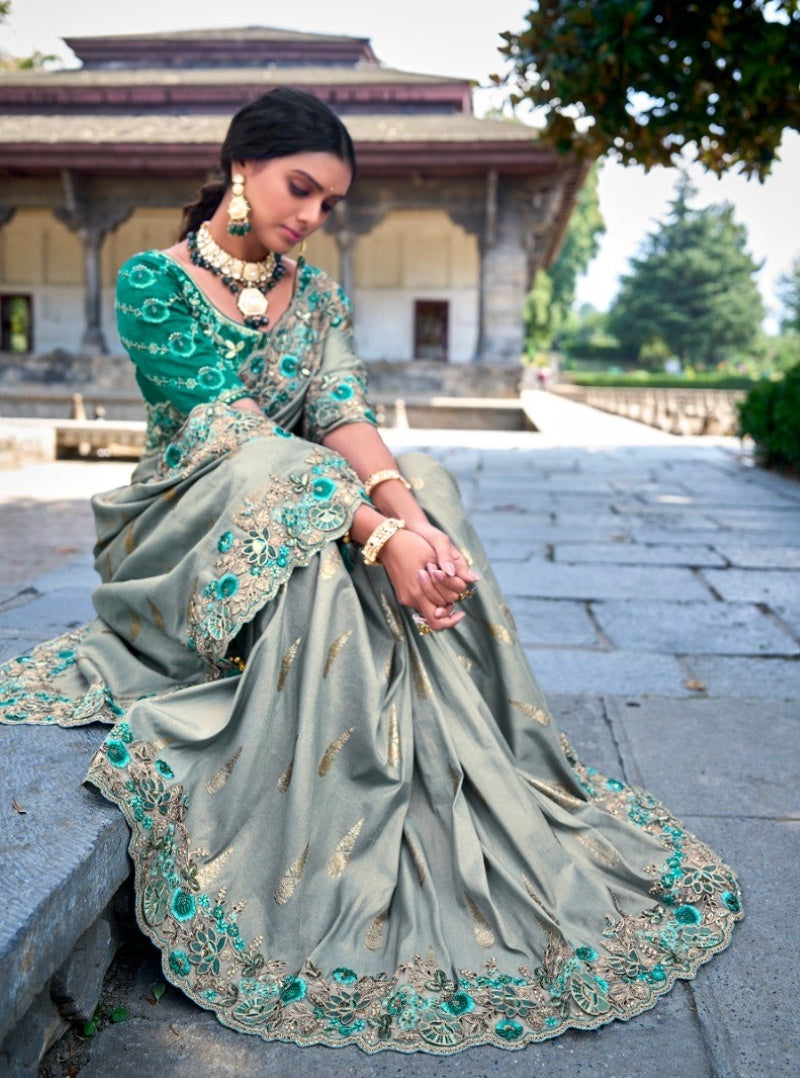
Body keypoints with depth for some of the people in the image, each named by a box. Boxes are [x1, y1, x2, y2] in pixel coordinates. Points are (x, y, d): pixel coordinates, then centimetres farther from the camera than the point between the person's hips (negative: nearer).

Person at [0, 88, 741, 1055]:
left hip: (295, 510, 6)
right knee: (310, 532, -35)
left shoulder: (316, 298, 9)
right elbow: (231, 434, -23)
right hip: (185, 531, -5)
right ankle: (312, 898, -30)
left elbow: (345, 419, -7)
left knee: (427, 493, -20)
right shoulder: (154, 282, -9)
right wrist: (379, 530, -35)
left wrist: (411, 513, -30)